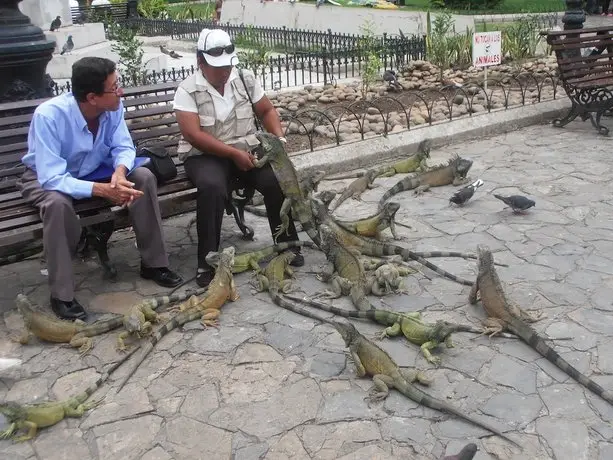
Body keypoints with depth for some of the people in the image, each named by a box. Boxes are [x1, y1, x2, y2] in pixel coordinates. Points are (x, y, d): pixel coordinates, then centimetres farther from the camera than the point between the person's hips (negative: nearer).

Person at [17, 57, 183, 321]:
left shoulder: (113, 107, -20)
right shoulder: (48, 116, -34)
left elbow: (123, 147, -11)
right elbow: (52, 178, -38)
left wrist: (120, 171, -35)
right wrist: (104, 190, -47)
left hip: (93, 171, 5)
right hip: (46, 178, -5)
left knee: (144, 177, -18)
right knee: (58, 203, -39)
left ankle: (153, 264, -6)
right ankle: (61, 295, -24)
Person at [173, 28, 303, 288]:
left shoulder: (246, 79, 5)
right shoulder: (187, 90, -8)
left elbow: (267, 111, 13)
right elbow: (193, 135, -17)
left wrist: (279, 138, -7)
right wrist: (234, 153, -21)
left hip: (247, 150, 4)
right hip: (205, 155, -3)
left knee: (278, 179, -23)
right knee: (212, 187, -36)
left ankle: (287, 244, -4)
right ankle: (207, 261, -25)